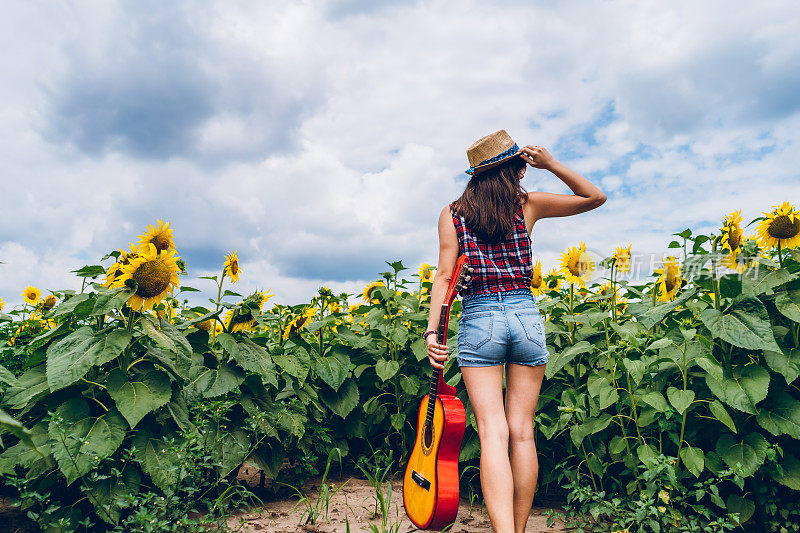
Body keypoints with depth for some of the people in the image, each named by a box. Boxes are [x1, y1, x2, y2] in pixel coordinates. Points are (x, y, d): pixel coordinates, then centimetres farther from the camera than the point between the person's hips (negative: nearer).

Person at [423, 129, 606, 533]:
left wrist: (432, 330, -6)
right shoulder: (527, 205, 5)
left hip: (478, 320, -1)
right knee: (522, 431, 7)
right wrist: (551, 164, 7)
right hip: (526, 317, 1)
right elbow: (596, 198, 14)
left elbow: (445, 275, -5)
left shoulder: (452, 214, 4)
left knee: (493, 432, -5)